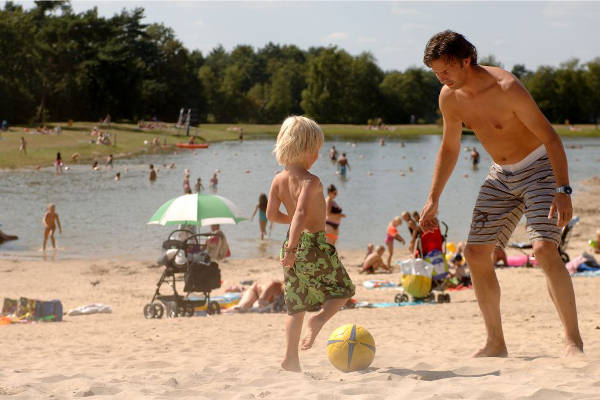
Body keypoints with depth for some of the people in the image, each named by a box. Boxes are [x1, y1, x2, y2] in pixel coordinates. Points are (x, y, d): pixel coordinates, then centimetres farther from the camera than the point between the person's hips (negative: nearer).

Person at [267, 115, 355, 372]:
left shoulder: (278, 180, 3)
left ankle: (291, 357, 9)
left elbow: (271, 214, 6)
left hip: (294, 243, 7)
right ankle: (320, 318, -16)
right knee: (343, 290, 12)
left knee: (296, 305, 13)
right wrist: (292, 247, -34)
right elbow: (302, 212, -29)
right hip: (314, 244, -7)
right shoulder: (311, 181, -17)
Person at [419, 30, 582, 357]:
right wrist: (433, 199, 10)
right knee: (475, 253, 0)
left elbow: (550, 137, -23)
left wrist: (562, 190, -32)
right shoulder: (449, 97, -4)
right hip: (501, 176, 7)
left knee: (544, 248, -24)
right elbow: (449, 149, 12)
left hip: (539, 168, -7)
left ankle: (573, 340, -18)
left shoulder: (505, 87, -25)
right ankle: (495, 343, 9)